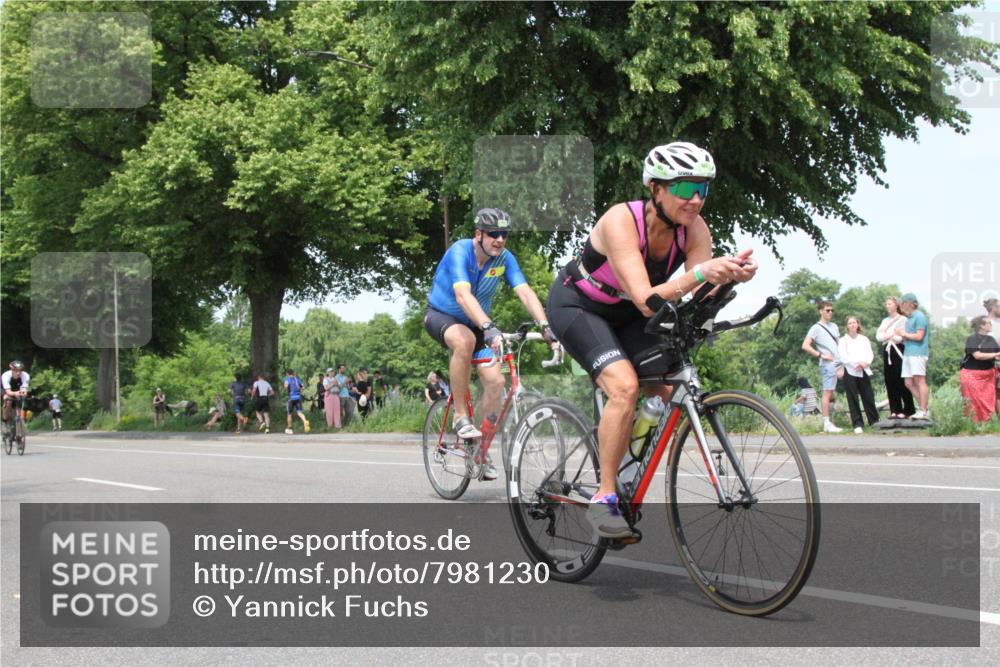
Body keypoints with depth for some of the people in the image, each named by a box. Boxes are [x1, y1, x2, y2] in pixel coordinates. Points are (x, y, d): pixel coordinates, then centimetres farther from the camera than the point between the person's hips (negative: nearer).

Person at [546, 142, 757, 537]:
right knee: (625, 386, -27)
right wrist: (698, 274, -56)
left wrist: (731, 275, -45)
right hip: (576, 305, -6)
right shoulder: (622, 220, -34)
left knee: (671, 391, -11)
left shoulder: (693, 227, -18)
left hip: (624, 313, 6)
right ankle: (603, 500, -17)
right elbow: (647, 301, -42)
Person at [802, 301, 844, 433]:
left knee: (831, 394, 9)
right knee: (827, 393, -7)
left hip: (838, 363, 7)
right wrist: (821, 355, -14)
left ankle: (829, 422, 14)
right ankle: (827, 423, -6)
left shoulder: (834, 326, 18)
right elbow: (805, 346, -11)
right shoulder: (816, 328, -4)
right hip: (828, 364, -7)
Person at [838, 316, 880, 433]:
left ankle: (874, 421, 13)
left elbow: (870, 353, 6)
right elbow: (843, 356, -8)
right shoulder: (843, 340, 4)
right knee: (853, 400, -2)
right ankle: (857, 424, 1)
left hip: (864, 371, 3)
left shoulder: (864, 339, 15)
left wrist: (865, 363, -15)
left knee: (868, 397, 2)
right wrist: (858, 362, -16)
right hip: (850, 372, -3)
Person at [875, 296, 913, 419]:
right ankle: (895, 410, 7)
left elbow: (903, 336, -13)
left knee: (901, 382, -7)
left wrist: (887, 336, -5)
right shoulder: (885, 321, 18)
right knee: (890, 382, 4)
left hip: (898, 351, -7)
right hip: (887, 352, 7)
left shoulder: (902, 319, -3)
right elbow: (878, 336, 9)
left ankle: (906, 410, -4)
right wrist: (890, 336, -9)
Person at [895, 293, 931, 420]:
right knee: (909, 383, 6)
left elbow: (919, 336, -14)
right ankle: (922, 408, 12)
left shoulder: (919, 316, -7)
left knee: (920, 381, -10)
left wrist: (904, 334, -4)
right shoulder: (909, 318, 21)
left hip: (918, 353, -10)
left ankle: (923, 411, -10)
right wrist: (901, 335, 6)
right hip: (908, 353, 10)